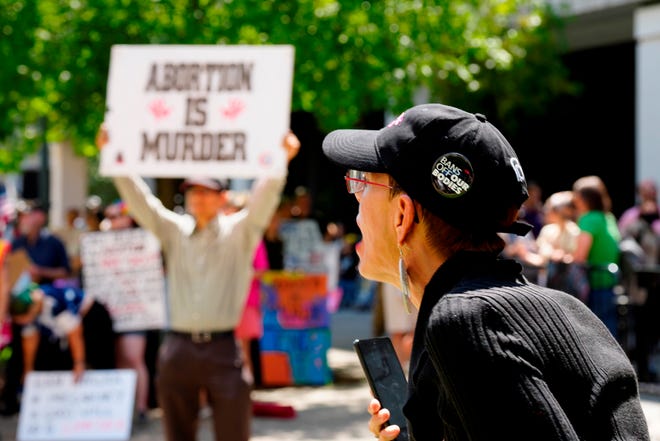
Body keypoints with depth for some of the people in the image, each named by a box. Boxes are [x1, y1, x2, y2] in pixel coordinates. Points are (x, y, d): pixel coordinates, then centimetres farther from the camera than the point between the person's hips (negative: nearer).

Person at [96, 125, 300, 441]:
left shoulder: (240, 231, 5)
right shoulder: (174, 230, 13)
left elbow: (264, 198, -9)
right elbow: (139, 198, 5)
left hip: (223, 349, -3)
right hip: (178, 349, 3)